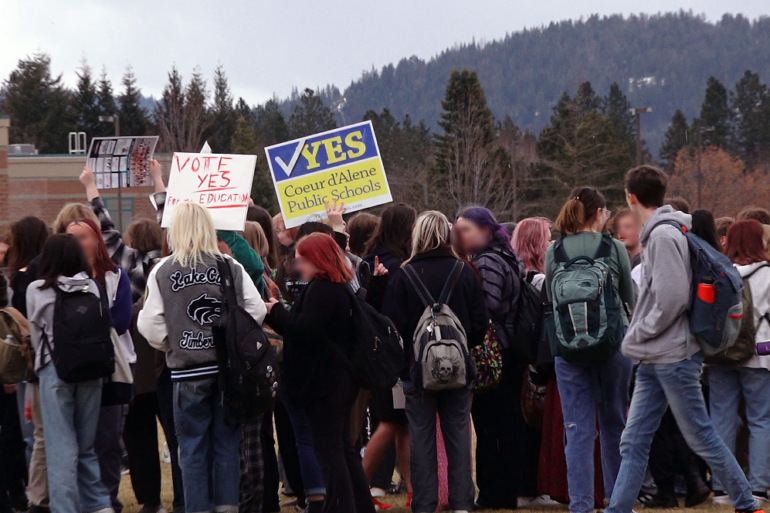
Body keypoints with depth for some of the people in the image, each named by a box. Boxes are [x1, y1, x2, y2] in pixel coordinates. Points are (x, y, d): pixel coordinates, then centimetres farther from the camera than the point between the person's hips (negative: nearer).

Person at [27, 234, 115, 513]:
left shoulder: (37, 290, -5)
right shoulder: (92, 287, 0)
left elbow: (36, 333, 3)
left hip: (55, 370, -3)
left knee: (62, 447, 0)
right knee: (86, 445, 14)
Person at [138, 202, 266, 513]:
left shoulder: (163, 271, -3)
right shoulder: (231, 267, -1)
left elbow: (150, 324, -4)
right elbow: (257, 310, -2)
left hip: (187, 371, -1)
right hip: (229, 369, 1)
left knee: (193, 446, 6)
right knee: (227, 442, 9)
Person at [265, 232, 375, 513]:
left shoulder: (320, 290, -17)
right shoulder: (340, 288, 16)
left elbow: (305, 330, -25)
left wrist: (277, 312, -11)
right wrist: (278, 315, 8)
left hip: (323, 382, -11)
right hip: (341, 377, 11)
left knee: (329, 449, -6)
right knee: (342, 446, 16)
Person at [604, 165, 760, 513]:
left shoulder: (664, 235, -15)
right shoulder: (657, 233, 13)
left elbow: (672, 298, -22)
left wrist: (638, 334, -11)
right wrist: (638, 338, 12)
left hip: (674, 357, -9)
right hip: (654, 360, 9)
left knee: (701, 438, -1)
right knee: (634, 442, 7)